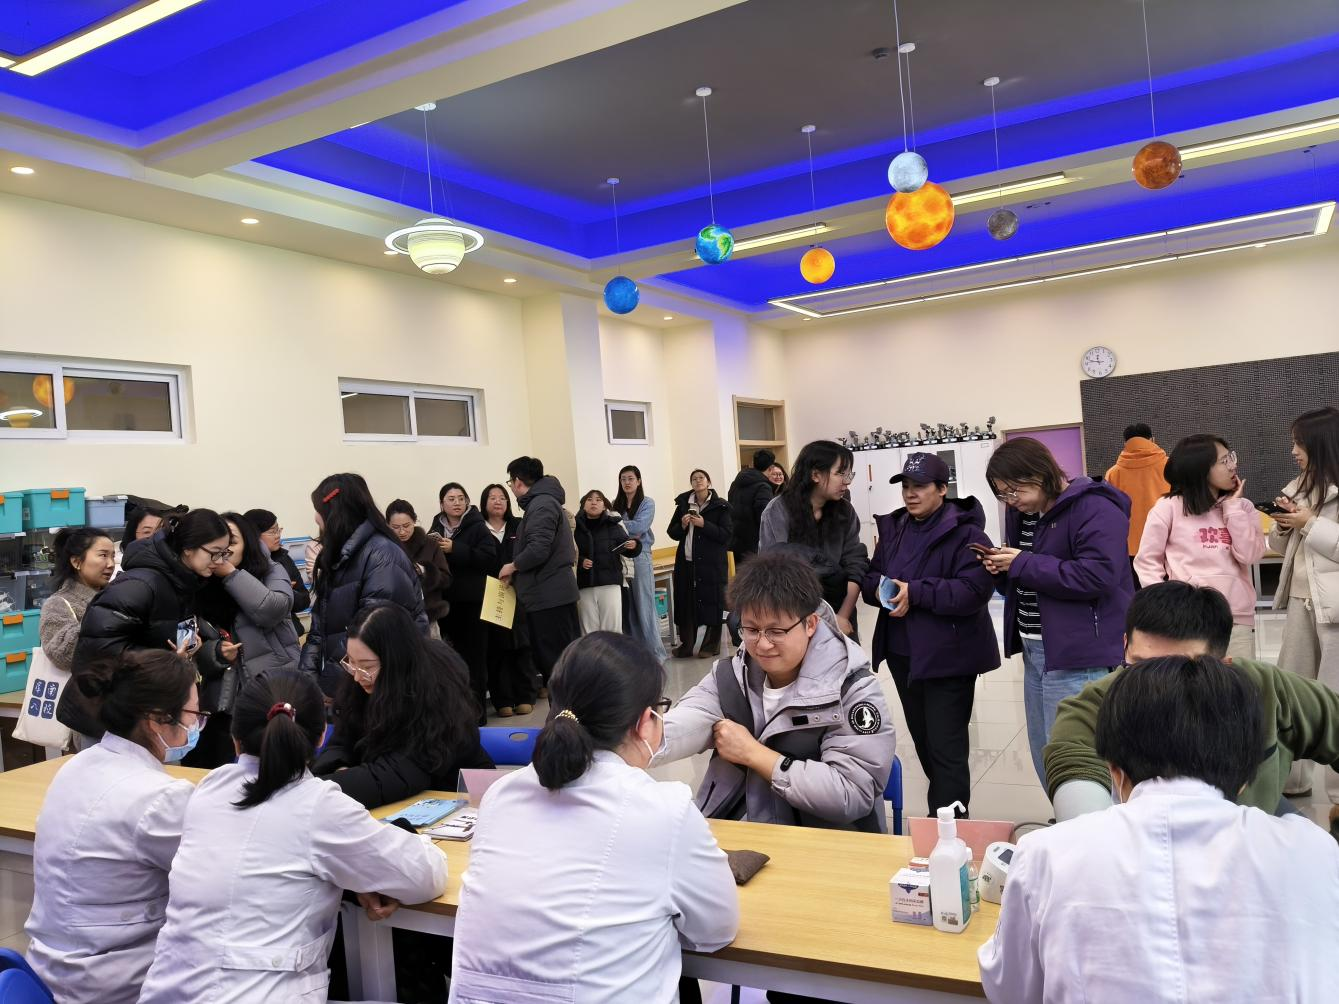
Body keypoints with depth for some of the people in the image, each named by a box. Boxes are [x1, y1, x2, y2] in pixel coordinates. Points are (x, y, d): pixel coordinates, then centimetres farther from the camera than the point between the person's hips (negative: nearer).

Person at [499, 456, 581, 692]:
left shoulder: (542, 505, -15)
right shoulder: (545, 501, 17)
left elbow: (538, 549, -23)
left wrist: (513, 566, -8)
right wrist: (518, 570, 15)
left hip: (550, 594, -10)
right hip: (549, 592, 10)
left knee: (557, 656, -6)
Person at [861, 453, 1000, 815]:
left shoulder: (965, 533, -13)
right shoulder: (893, 528, 10)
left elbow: (973, 591, -23)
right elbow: (870, 578, 13)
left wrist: (914, 592, -24)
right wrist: (881, 589, -10)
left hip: (947, 656, -8)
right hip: (902, 653, 8)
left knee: (946, 748, -3)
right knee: (922, 740, 20)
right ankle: (942, 808, 38)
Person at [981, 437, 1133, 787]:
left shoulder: (1095, 509, -14)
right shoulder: (1021, 513, 13)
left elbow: (1096, 576, -26)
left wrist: (1023, 564, -19)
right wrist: (1000, 570, -2)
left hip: (1080, 659, -9)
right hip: (1034, 651, 9)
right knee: (1045, 763, 16)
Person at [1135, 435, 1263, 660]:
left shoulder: (1242, 507, 11)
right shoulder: (1169, 507, -2)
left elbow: (1250, 554, -3)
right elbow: (1147, 561, 1)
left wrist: (1232, 506, -2)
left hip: (1238, 618, 4)